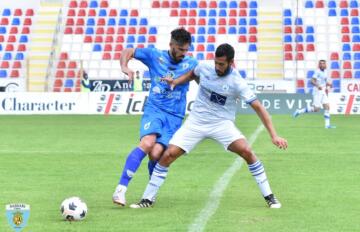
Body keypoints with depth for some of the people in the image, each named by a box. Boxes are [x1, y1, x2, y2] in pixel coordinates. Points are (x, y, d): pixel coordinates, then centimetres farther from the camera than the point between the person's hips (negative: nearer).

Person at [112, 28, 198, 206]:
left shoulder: (191, 64, 8)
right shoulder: (155, 56, 5)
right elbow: (128, 51, 12)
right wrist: (124, 67, -6)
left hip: (175, 117, 1)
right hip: (154, 109, -1)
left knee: (156, 154, -17)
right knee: (147, 143, -29)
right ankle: (121, 189, -29)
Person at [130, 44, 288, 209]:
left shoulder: (237, 82, -18)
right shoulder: (204, 68, -7)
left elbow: (258, 107, -18)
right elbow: (194, 74, 20)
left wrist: (274, 136, -23)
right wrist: (176, 81, 2)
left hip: (222, 124, -3)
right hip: (195, 122, 3)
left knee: (246, 151, -24)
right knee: (168, 155, -9)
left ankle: (269, 197, -10)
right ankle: (148, 199, 4)